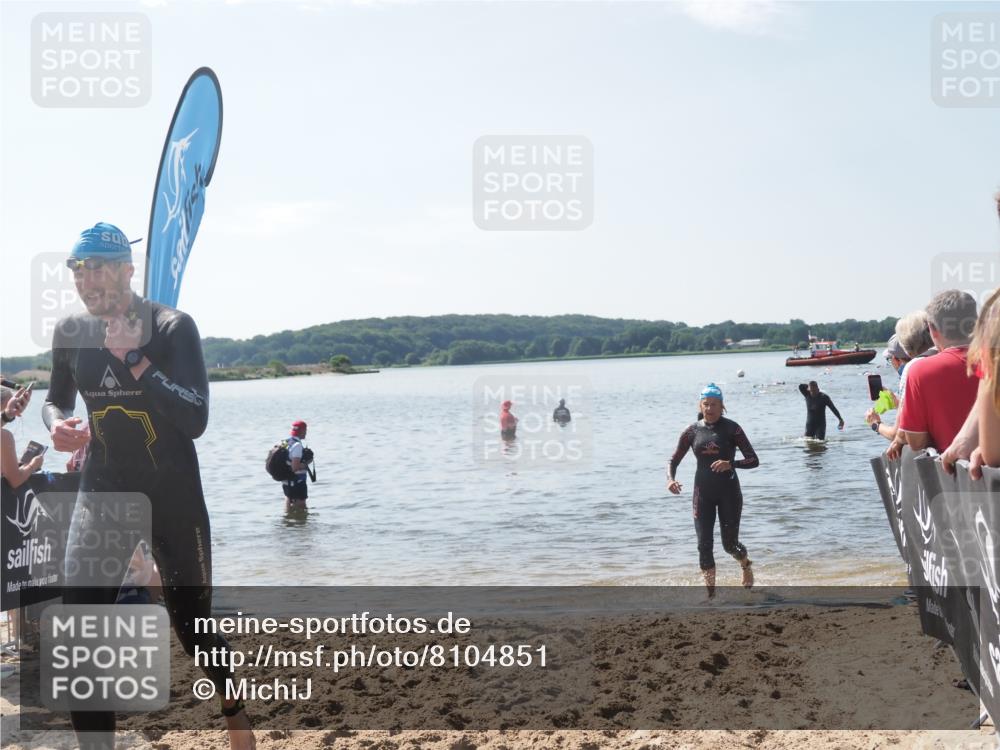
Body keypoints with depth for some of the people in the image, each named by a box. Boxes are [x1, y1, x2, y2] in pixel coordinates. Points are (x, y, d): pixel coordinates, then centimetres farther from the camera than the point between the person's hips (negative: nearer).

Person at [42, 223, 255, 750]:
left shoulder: (171, 327, -14)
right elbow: (56, 399, 17)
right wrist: (56, 424, -7)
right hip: (103, 492, 4)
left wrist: (134, 358, -29)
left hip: (174, 496, -3)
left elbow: (195, 421, -24)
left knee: (192, 625, 9)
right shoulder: (70, 332, 0)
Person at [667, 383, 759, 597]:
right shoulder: (692, 431, 1)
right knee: (704, 545, -2)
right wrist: (670, 479, -16)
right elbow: (673, 461, 5)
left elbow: (754, 460, -10)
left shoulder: (731, 428, -7)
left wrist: (731, 463, -28)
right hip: (703, 493, 2)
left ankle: (746, 566, 38)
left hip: (729, 492, -2)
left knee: (730, 544, 4)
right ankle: (710, 592, 8)